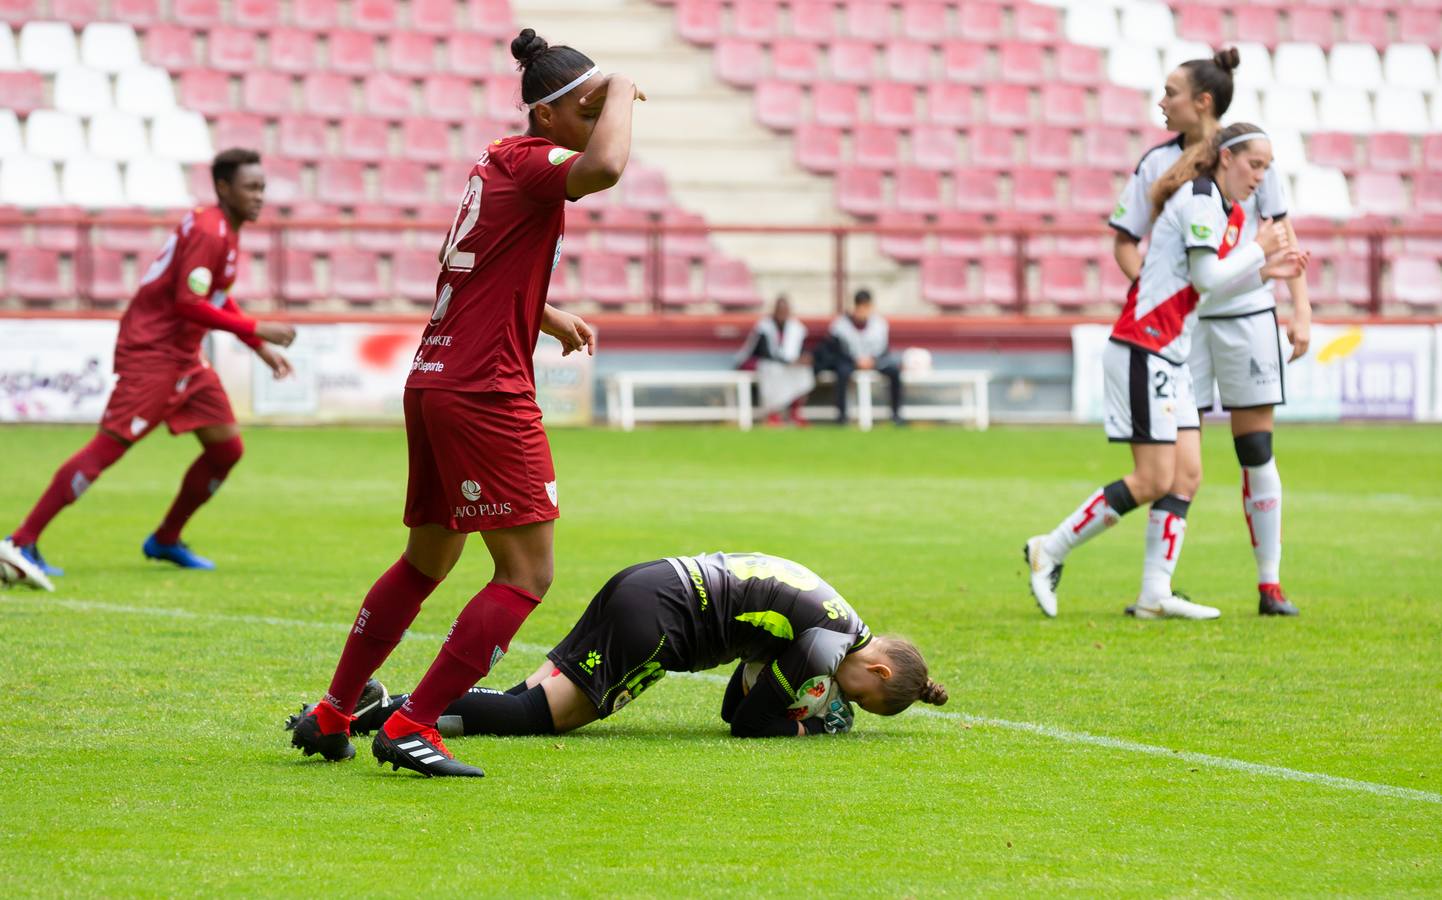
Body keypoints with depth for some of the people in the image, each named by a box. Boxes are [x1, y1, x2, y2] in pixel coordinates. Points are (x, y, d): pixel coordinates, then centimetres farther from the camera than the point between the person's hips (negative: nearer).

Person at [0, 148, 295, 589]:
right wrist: (256, 330, -22)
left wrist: (261, 347, 23)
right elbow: (187, 303, -25)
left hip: (184, 360, 10)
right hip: (151, 354, -10)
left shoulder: (225, 230, 15)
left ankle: (165, 540, 23)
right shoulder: (208, 233, -16)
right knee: (108, 446, -16)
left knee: (227, 447, 9)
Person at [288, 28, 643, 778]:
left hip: (432, 381, 10)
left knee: (426, 561, 23)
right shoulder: (529, 162, -11)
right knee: (526, 574, -7)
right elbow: (605, 167, -33)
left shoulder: (498, 161, 17)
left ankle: (330, 716, 29)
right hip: (485, 394, -10)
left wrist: (549, 318, 23)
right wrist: (620, 92, -16)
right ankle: (411, 727, -11)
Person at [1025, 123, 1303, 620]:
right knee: (1153, 481, -10)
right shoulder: (1200, 198, -13)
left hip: (1170, 356, 10)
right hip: (1142, 350, -10)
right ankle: (1049, 551, -1)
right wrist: (1257, 249, -6)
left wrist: (1262, 271, 12)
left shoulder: (1233, 213, 16)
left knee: (1184, 476, 4)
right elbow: (1206, 279, -18)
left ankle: (1156, 594, 3)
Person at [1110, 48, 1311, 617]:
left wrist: (1301, 311, -1)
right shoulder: (1157, 165, 1)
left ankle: (1270, 585, 10)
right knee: (1182, 467, -7)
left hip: (1246, 316, 0)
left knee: (1256, 454, 3)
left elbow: (1282, 236, 5)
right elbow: (1126, 242, 6)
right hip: (1181, 320, 0)